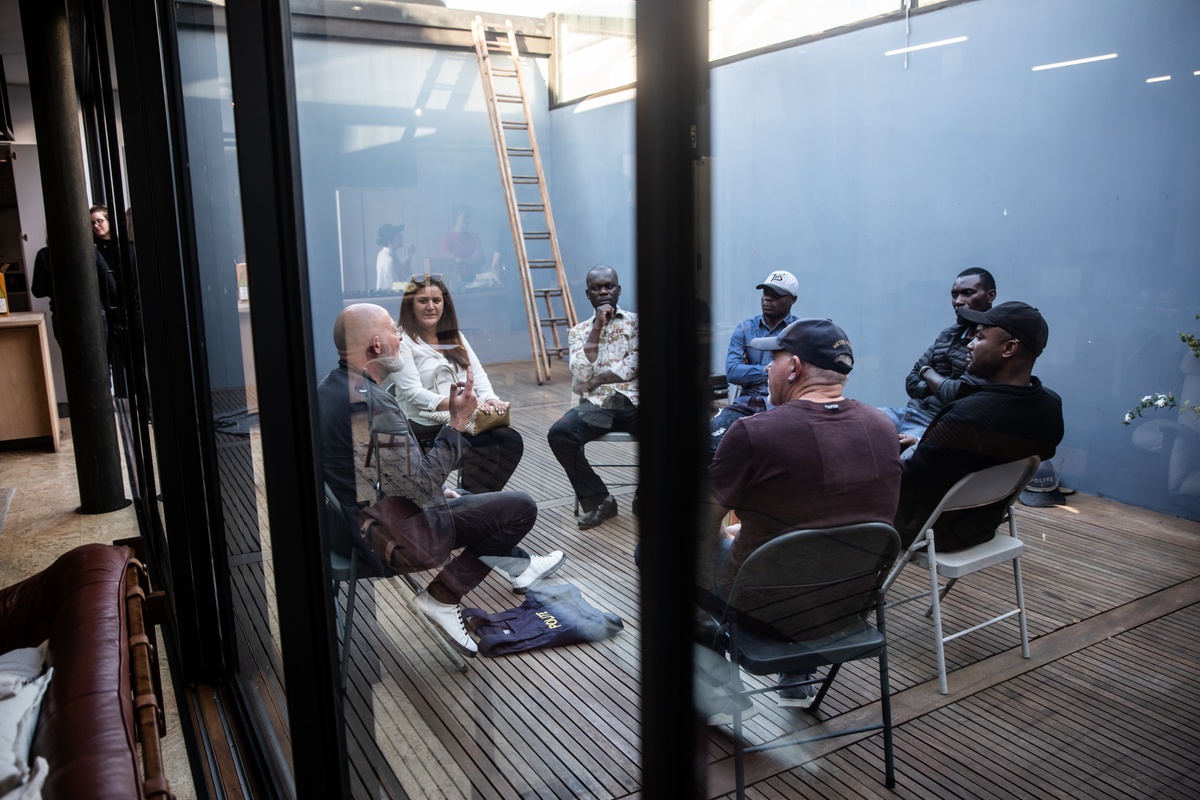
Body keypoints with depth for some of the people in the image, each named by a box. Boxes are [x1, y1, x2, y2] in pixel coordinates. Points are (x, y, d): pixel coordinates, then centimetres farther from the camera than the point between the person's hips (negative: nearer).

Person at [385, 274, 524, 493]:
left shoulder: (454, 336, 18)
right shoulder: (402, 342, -5)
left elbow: (477, 373, 9)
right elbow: (413, 393, -16)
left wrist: (489, 398, -14)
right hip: (427, 426, -6)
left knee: (512, 441, -19)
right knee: (487, 448, -28)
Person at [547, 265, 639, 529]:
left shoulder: (636, 321, 9)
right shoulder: (578, 332, 12)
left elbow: (634, 367, -4)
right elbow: (581, 376, -5)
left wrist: (595, 380, -5)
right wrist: (597, 327, -6)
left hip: (633, 401, -1)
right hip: (595, 406, 1)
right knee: (559, 434, -28)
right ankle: (599, 499, -8)